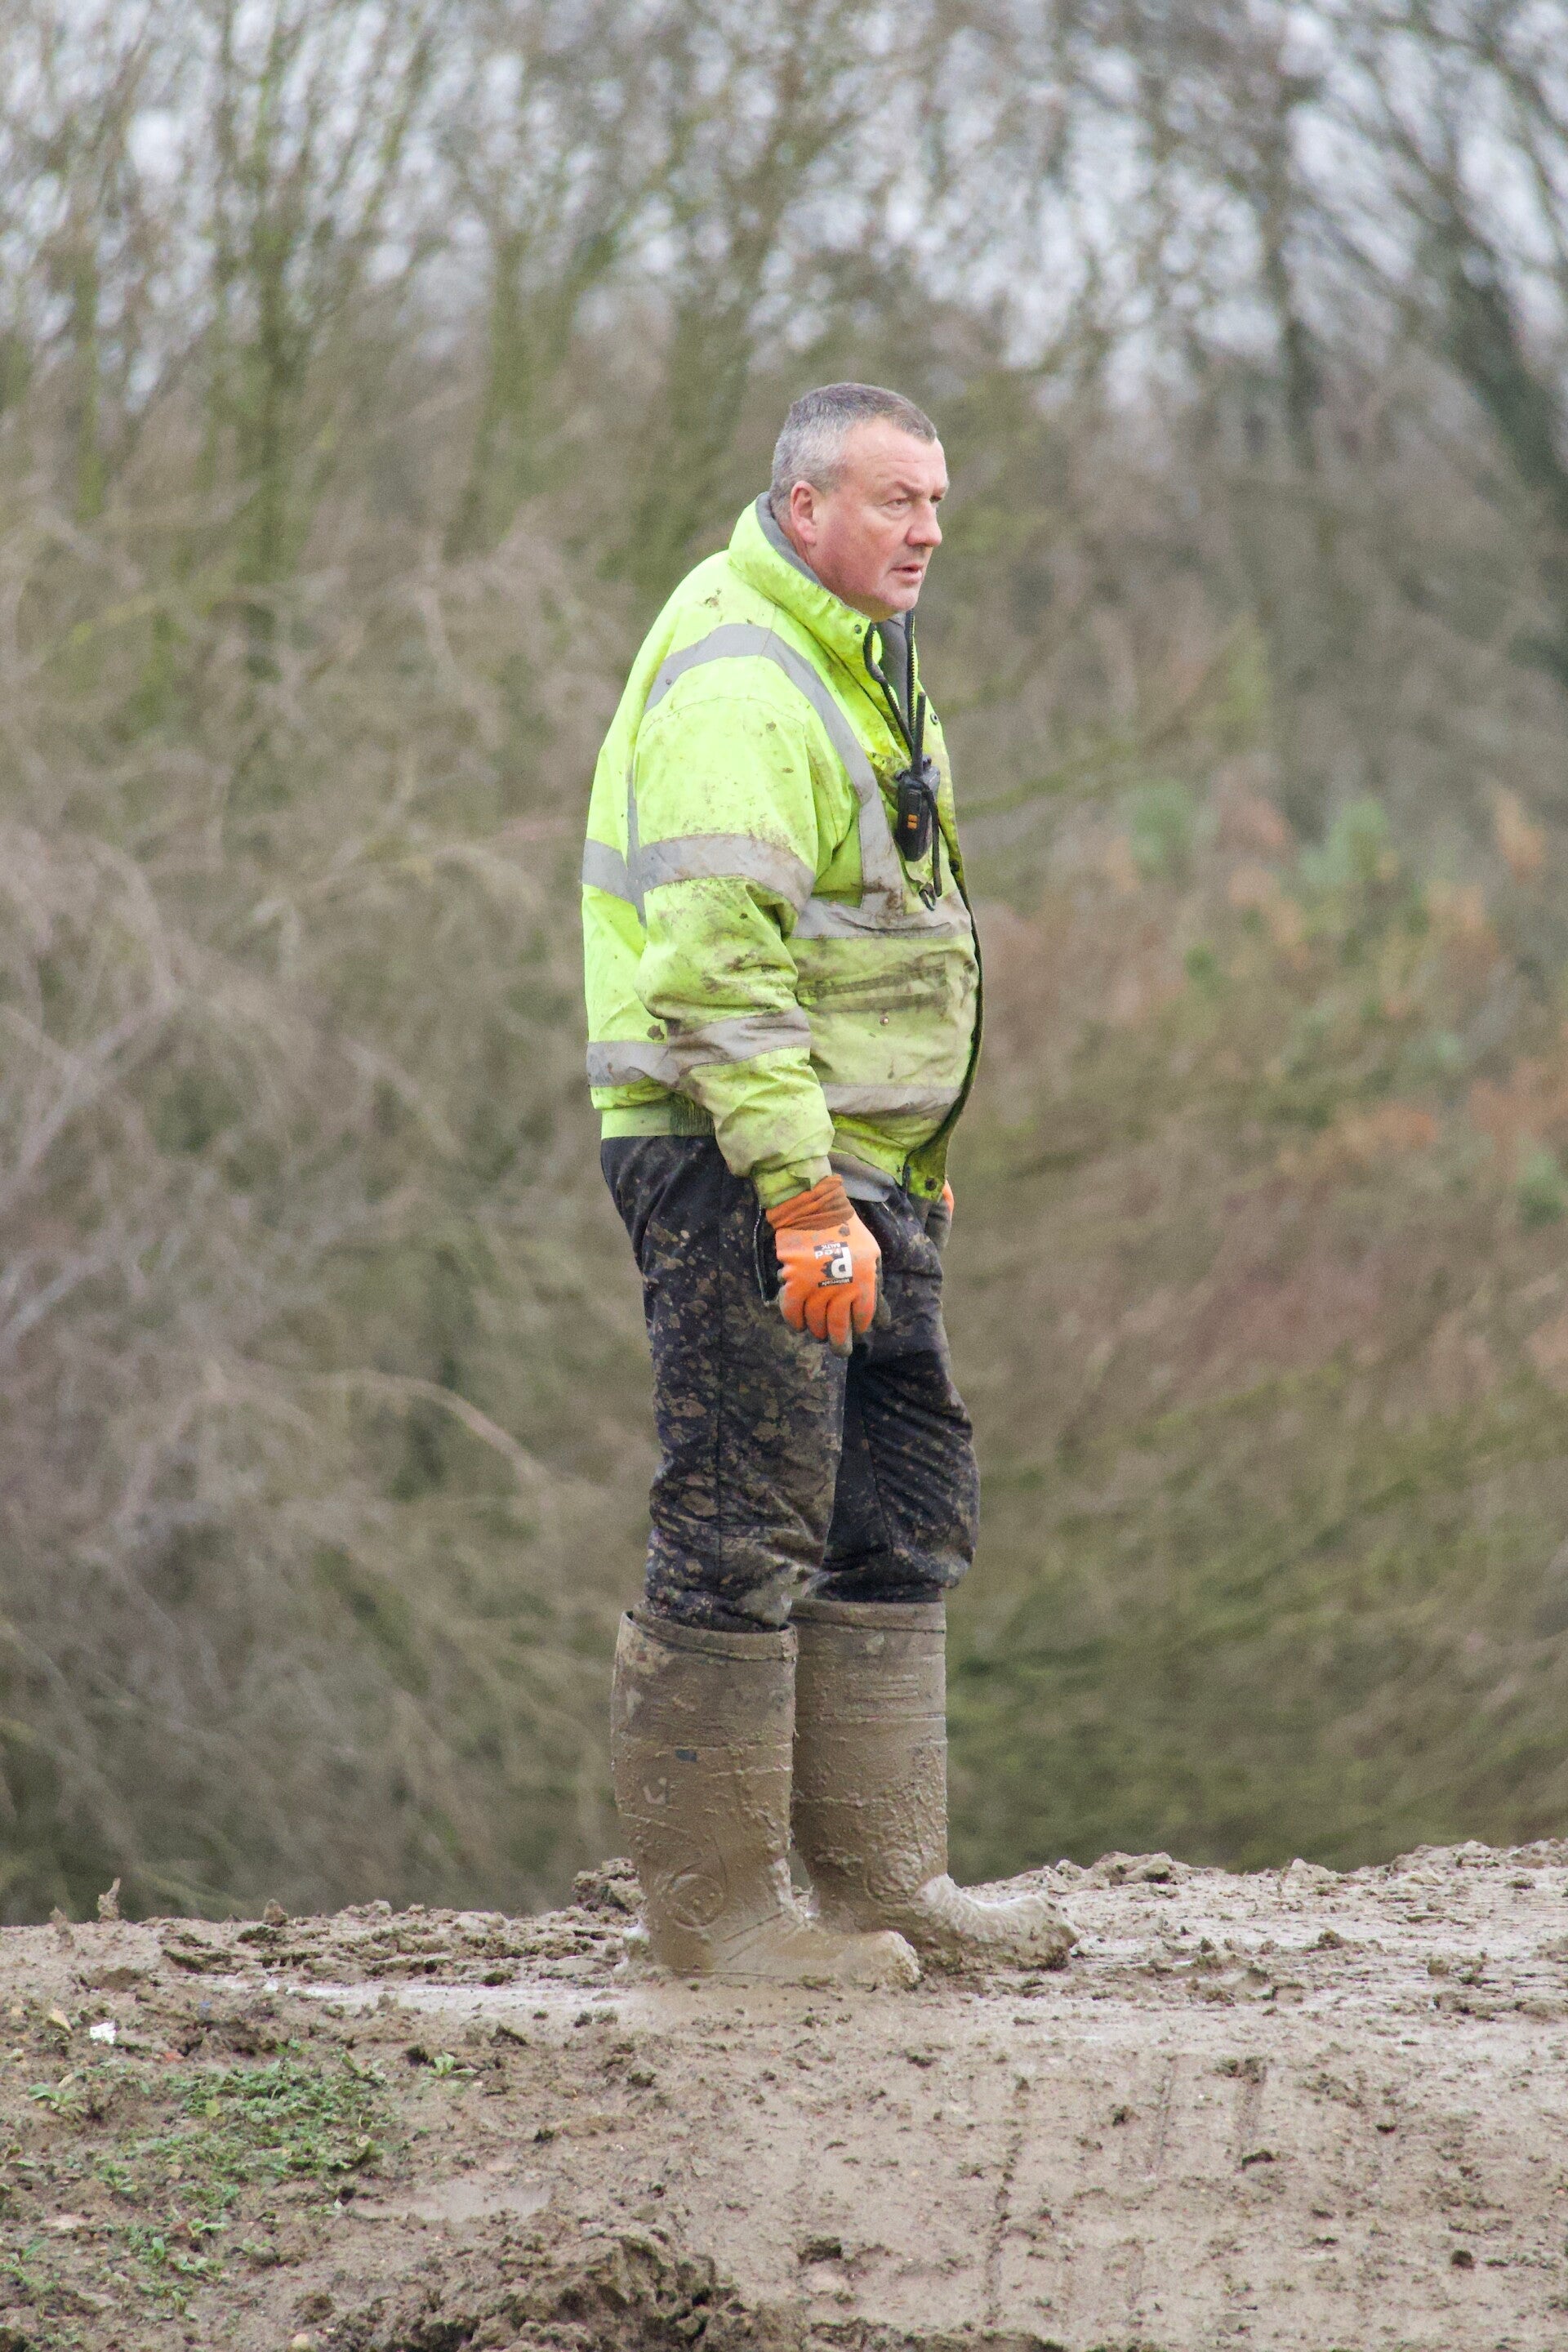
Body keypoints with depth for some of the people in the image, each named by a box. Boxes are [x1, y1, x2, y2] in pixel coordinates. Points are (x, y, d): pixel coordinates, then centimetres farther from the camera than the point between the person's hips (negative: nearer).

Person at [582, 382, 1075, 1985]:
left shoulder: (846, 661, 17)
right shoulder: (735, 685, -16)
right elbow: (719, 965, -24)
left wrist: (911, 1160, 25)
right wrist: (803, 1196, -27)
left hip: (852, 1159, 10)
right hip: (737, 1152, -10)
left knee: (900, 1519, 12)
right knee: (743, 1535, -7)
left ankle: (880, 1874, 18)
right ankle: (713, 1900, -2)